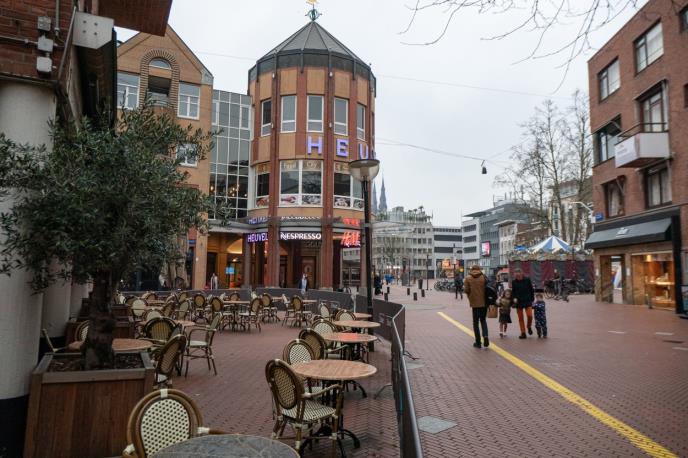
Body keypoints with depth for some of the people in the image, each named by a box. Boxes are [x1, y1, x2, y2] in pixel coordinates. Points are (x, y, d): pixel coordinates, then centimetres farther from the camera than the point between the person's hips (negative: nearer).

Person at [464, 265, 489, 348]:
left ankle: (478, 342, 10)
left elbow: (466, 290, -8)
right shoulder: (483, 277, -2)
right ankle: (485, 336, -6)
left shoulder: (468, 278, -4)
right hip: (484, 302, 1)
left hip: (474, 303, -1)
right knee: (483, 320, 17)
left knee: (476, 322, 9)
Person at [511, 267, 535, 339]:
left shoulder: (527, 280, -4)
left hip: (527, 301, -1)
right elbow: (513, 292, 6)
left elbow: (532, 290, 4)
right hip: (518, 302, 2)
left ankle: (529, 327, 17)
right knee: (520, 318, 4)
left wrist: (532, 300, 2)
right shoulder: (514, 282, -1)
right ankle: (523, 333, 13)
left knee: (529, 316, -13)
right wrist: (514, 298, -12)